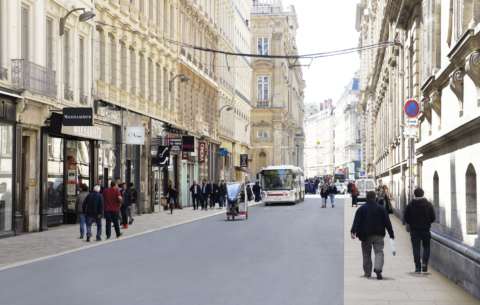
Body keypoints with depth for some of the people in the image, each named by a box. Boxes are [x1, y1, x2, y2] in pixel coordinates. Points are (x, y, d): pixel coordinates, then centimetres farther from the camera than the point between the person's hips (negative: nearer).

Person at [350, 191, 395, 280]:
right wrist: (391, 235, 9)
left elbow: (356, 221, -8)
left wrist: (353, 232, -13)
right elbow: (387, 222, 4)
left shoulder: (361, 209, 1)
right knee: (379, 252, -4)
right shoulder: (381, 208, 2)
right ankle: (378, 268, -28)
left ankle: (367, 273, 12)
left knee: (366, 254, 10)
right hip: (378, 235, -1)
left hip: (365, 236, 1)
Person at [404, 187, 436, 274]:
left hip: (414, 230, 0)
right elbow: (433, 218, 0)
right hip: (425, 229, 1)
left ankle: (417, 267, -1)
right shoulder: (429, 204, -2)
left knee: (416, 248, 3)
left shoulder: (410, 205, -5)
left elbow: (406, 219, -3)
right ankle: (425, 262, -6)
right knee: (426, 246, 15)